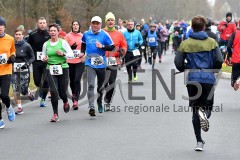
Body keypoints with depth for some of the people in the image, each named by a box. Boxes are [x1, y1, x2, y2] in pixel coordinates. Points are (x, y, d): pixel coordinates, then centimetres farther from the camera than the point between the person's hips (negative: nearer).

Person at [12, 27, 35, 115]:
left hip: (24, 70, -2)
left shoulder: (26, 46, -6)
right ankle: (19, 107, 8)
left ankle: (29, 93, 34)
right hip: (14, 70, 2)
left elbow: (32, 57, 0)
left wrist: (27, 64, -14)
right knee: (15, 90, -3)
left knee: (23, 90, -3)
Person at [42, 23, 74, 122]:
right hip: (50, 69, 1)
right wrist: (44, 59, -4)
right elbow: (43, 55, 18)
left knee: (62, 91, 3)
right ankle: (55, 114, -4)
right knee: (53, 91, -12)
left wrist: (63, 54, -16)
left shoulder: (63, 42, 0)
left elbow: (71, 55, 1)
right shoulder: (46, 44, 7)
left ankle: (65, 102, 41)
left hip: (63, 68, -1)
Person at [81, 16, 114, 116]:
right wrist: (82, 52, 12)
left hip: (101, 64, 0)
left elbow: (112, 47, -5)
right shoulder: (86, 34, 5)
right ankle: (91, 107, -20)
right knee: (91, 85, -16)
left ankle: (99, 101, 42)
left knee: (101, 85, 15)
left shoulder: (104, 35, -3)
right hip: (90, 64, 0)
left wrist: (102, 46, -18)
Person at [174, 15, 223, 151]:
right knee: (207, 106, 14)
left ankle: (199, 142, 4)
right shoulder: (212, 42, -1)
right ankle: (204, 113, -25)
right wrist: (213, 70, 11)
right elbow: (219, 60, -8)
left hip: (192, 80, 1)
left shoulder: (185, 44, 0)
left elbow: (178, 63, -4)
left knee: (195, 111, 10)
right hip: (209, 79, -1)